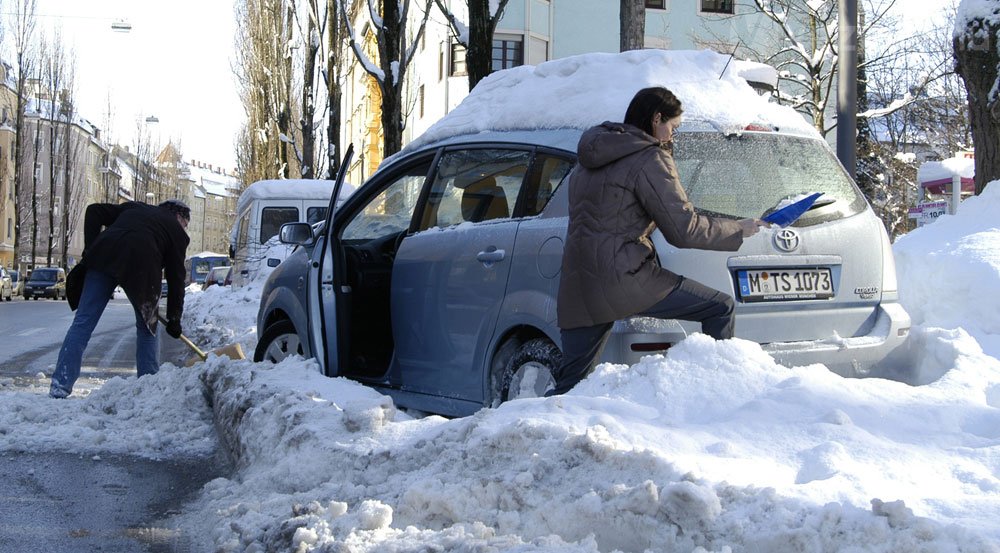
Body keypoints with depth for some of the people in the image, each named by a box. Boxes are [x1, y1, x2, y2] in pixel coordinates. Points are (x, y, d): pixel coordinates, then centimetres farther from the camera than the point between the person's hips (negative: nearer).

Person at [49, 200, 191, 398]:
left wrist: (91, 249, 16)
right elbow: (176, 278, 18)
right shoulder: (177, 232, 23)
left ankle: (60, 385, -3)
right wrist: (174, 319, 21)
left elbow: (94, 211, 22)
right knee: (147, 326, 17)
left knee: (83, 321, 3)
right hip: (139, 265, -3)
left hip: (103, 256, 3)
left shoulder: (134, 207, 34)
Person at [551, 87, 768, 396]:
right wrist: (740, 231, 5)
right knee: (720, 308, 4)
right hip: (623, 278, -8)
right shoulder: (650, 159, -4)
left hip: (578, 289, 8)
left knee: (570, 386, 9)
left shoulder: (589, 161, 21)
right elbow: (684, 230, -7)